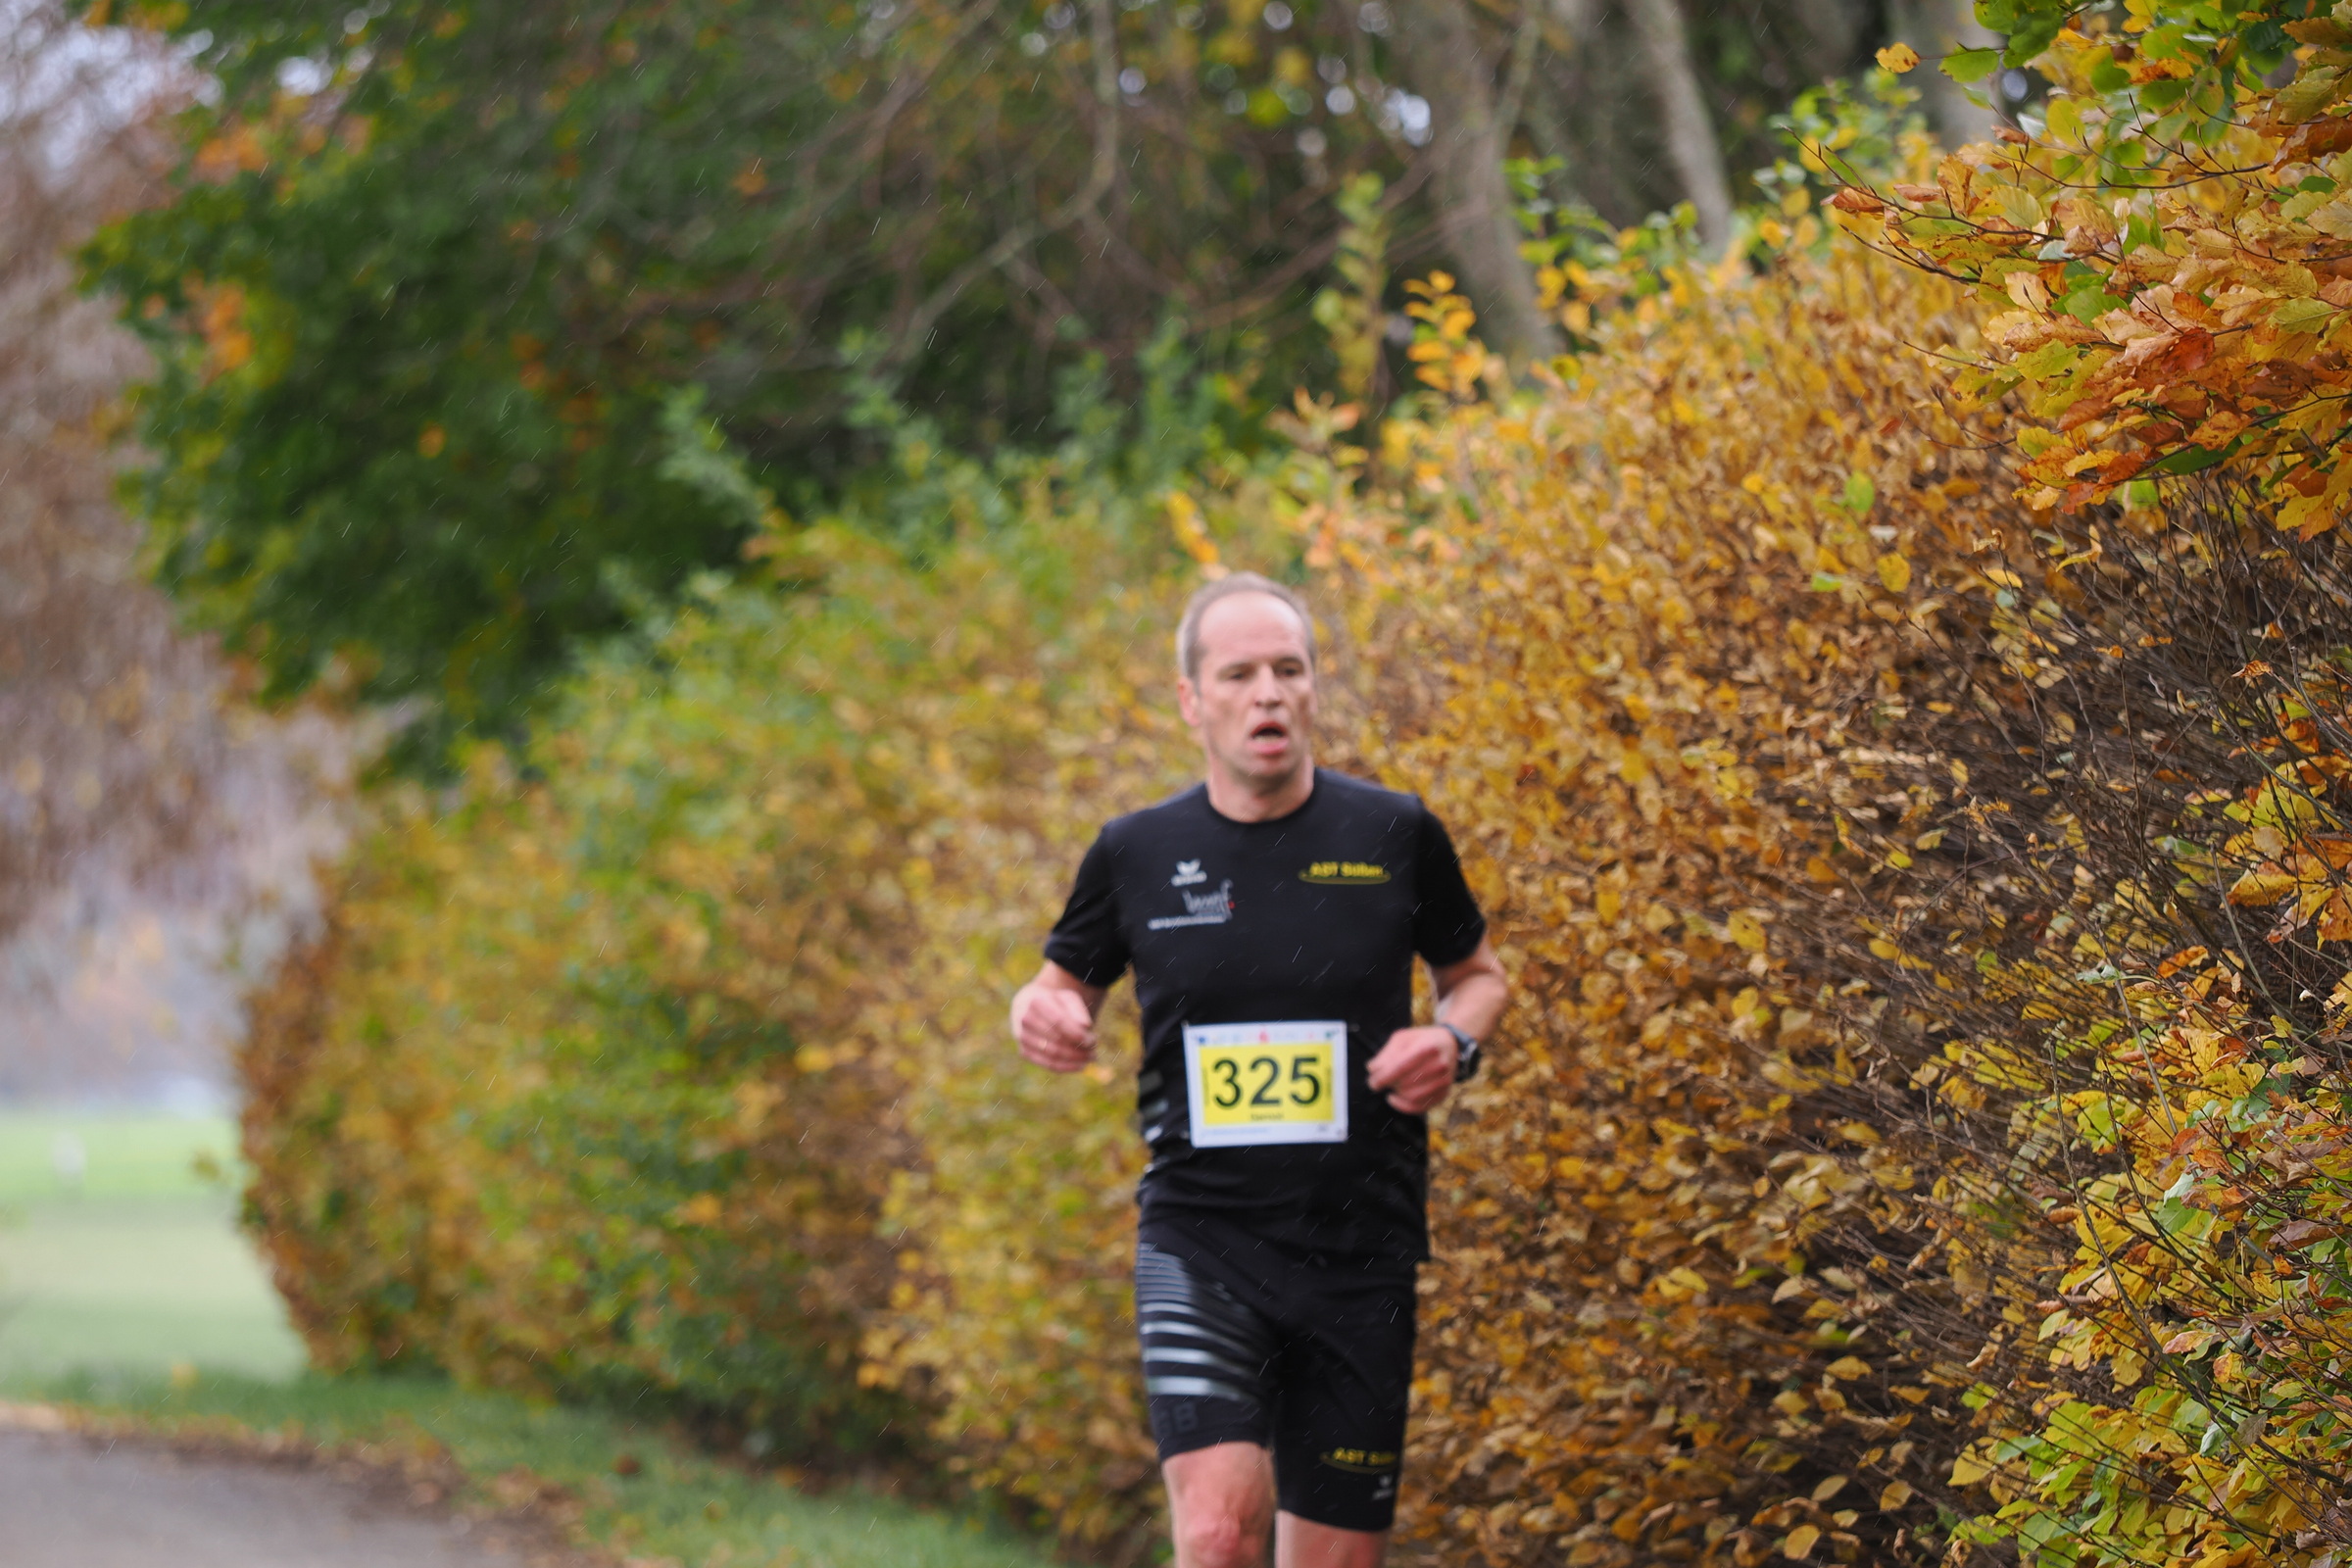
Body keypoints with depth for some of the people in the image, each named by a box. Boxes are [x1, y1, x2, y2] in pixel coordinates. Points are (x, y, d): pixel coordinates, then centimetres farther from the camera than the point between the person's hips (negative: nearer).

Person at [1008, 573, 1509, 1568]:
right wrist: (1041, 1018, -6)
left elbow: (1477, 973, 17)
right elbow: (1062, 985, 18)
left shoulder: (1394, 837, 1)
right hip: (1199, 1238, -1)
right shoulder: (1137, 852, 2)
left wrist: (1453, 1041, -5)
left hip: (1361, 1252, 1)